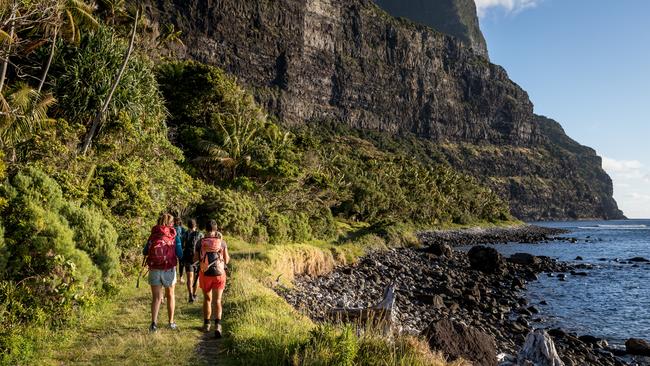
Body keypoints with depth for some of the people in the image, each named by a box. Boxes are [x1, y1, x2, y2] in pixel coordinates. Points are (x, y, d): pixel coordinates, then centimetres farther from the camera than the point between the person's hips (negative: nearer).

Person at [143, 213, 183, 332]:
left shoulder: (153, 235, 1)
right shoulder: (174, 236, -4)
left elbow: (144, 252, 6)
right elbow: (180, 255, -5)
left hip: (154, 270, 1)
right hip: (169, 270, -1)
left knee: (156, 297, 6)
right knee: (170, 295, 16)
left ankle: (154, 323, -9)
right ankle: (171, 322, 22)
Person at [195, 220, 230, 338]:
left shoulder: (200, 242, -4)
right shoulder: (222, 242, -5)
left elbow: (195, 259, 3)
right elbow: (227, 260, 4)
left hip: (205, 274, 1)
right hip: (219, 274, -1)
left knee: (207, 299, 20)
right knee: (217, 300, 0)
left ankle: (206, 324, 30)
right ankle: (217, 325, -19)